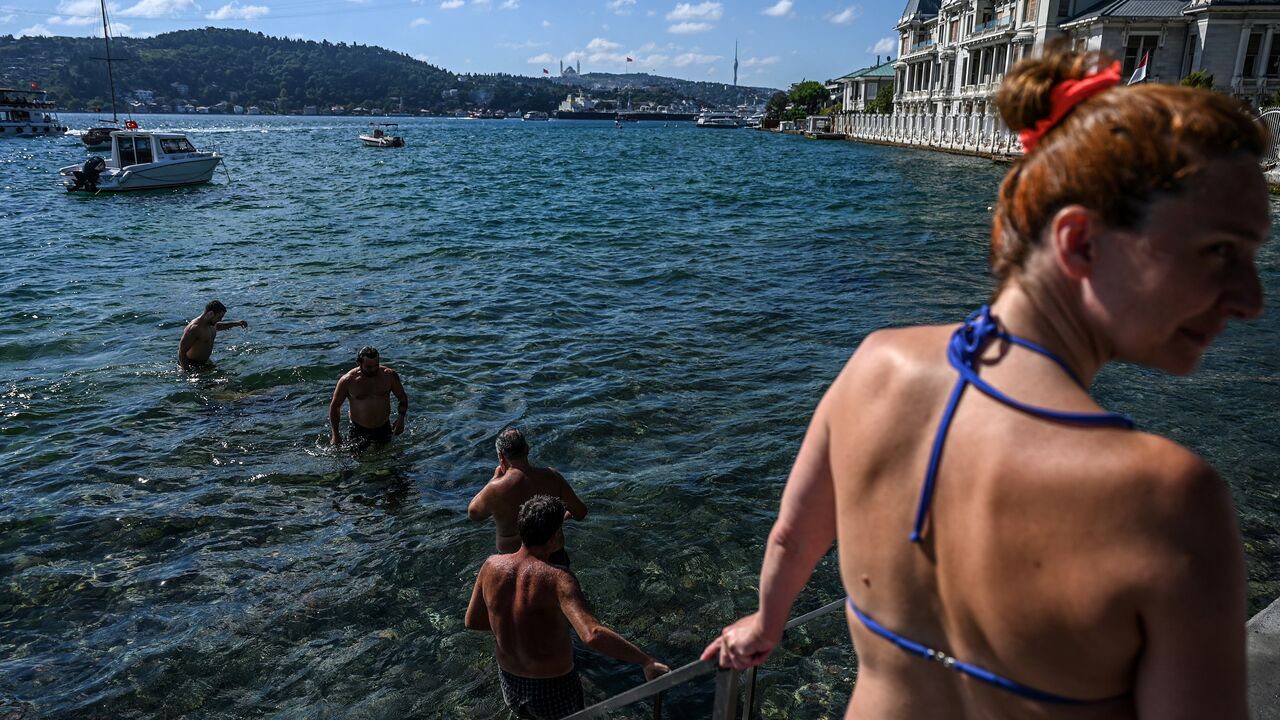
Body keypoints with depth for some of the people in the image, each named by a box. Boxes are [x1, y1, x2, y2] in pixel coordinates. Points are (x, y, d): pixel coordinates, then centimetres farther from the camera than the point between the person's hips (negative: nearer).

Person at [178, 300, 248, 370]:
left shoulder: (210, 323, 4)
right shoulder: (194, 328, -25)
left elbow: (216, 326, 33)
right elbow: (181, 352, -25)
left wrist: (236, 324, 35)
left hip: (204, 363, 9)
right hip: (191, 365, -9)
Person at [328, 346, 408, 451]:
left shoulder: (389, 375, -9)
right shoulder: (347, 381, -14)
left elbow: (402, 397, 4)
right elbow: (335, 405, -1)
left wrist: (401, 418, -13)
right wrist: (335, 434, 0)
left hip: (384, 428, 2)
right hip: (359, 430, -2)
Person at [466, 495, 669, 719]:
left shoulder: (492, 565, -15)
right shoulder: (557, 579, -32)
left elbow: (472, 621, -1)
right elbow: (593, 636, -45)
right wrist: (647, 662, -38)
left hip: (510, 682, 5)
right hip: (554, 688, -4)